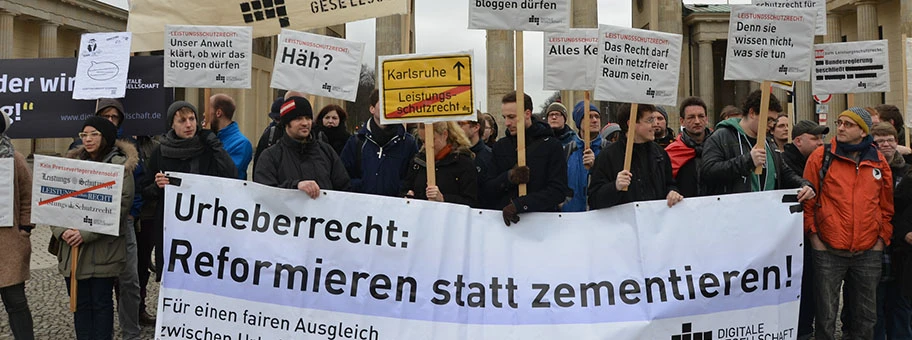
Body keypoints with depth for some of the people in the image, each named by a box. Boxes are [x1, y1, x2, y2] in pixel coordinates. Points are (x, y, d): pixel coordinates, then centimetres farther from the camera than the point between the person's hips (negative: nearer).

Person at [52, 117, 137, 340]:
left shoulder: (120, 165, -4)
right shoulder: (71, 163, 14)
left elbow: (121, 205, -14)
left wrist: (86, 234, -19)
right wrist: (62, 231, -9)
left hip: (103, 247, -5)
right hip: (71, 246, 5)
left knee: (101, 302, 3)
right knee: (79, 302, 11)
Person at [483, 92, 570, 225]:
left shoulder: (551, 145, -2)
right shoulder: (500, 146, 11)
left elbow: (558, 191, -10)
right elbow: (488, 189, 9)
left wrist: (518, 205, -18)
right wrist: (508, 178, -11)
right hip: (505, 221, 3)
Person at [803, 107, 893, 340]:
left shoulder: (879, 162, 6)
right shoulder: (821, 157, -3)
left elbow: (887, 206, 12)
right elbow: (807, 201, -1)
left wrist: (882, 238, 7)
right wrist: (813, 236, -4)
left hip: (869, 252, 3)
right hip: (829, 251, -3)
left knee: (866, 316, 13)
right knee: (826, 315, 4)